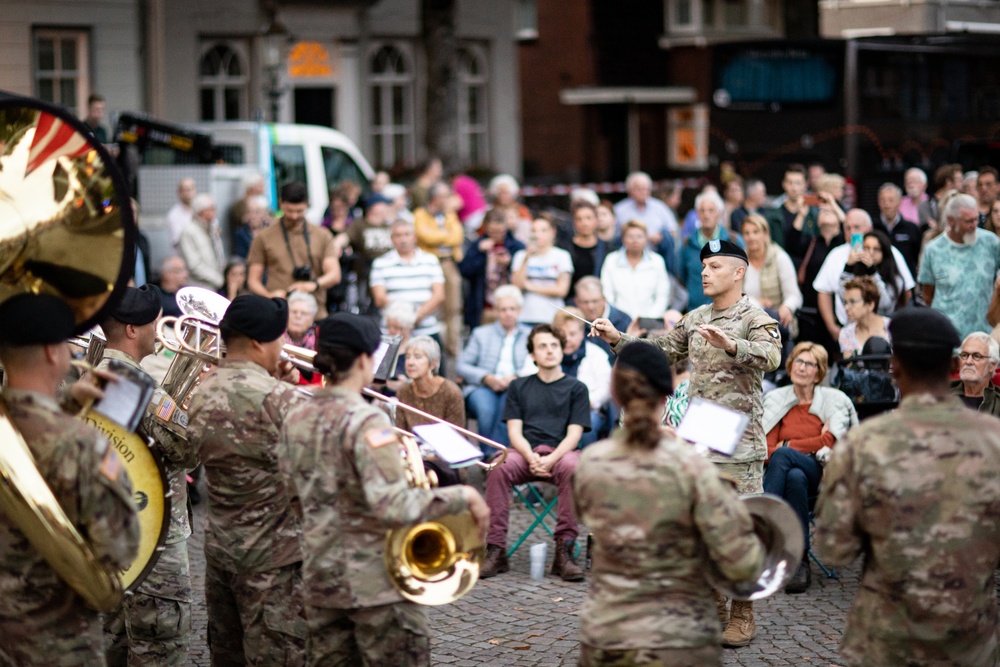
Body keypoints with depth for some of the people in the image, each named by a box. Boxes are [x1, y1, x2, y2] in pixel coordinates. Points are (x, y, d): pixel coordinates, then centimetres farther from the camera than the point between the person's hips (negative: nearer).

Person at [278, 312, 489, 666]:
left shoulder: (296, 419, 3)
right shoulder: (365, 421, -19)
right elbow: (394, 507, -27)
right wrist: (464, 496, -19)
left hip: (320, 579, 7)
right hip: (376, 581, -7)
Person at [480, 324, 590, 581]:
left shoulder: (576, 388, 13)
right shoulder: (519, 387, 19)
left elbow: (574, 434, 2)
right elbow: (515, 432, 9)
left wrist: (550, 459, -18)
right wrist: (531, 457, -13)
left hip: (560, 453, -1)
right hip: (525, 452, 1)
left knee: (573, 468, -38)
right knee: (499, 468, -33)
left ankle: (564, 551, -35)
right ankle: (496, 551, -31)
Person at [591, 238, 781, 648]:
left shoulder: (755, 319, -9)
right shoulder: (696, 320, 13)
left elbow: (769, 356, -29)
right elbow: (660, 350, 22)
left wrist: (729, 344, -46)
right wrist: (617, 339, 10)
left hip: (738, 445, -7)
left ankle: (742, 617, 7)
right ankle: (712, 607, 24)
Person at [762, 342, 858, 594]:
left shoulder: (834, 400, 11)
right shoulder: (775, 399, 16)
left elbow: (830, 441, -3)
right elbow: (768, 446, 6)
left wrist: (787, 447, -3)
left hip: (819, 473, -2)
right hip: (780, 471, 2)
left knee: (782, 455, -36)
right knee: (795, 478, -38)